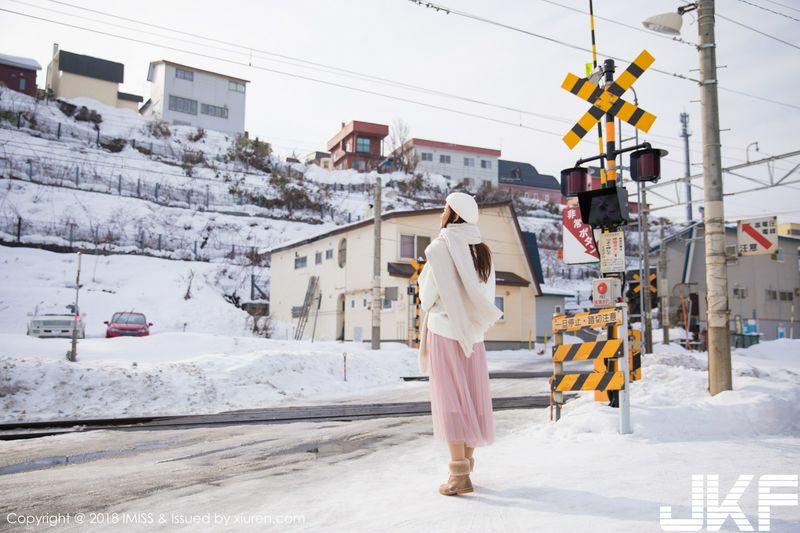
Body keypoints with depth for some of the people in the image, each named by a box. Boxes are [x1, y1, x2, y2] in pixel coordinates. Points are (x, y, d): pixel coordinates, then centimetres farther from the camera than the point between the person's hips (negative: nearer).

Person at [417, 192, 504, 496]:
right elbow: (487, 299, 10)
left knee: (450, 399, -4)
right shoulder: (481, 251, 7)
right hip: (473, 333, 6)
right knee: (471, 397, 12)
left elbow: (427, 296, -10)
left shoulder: (440, 248, -11)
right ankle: (466, 464, 22)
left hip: (444, 331, -6)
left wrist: (425, 296, 10)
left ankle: (459, 475, -5)